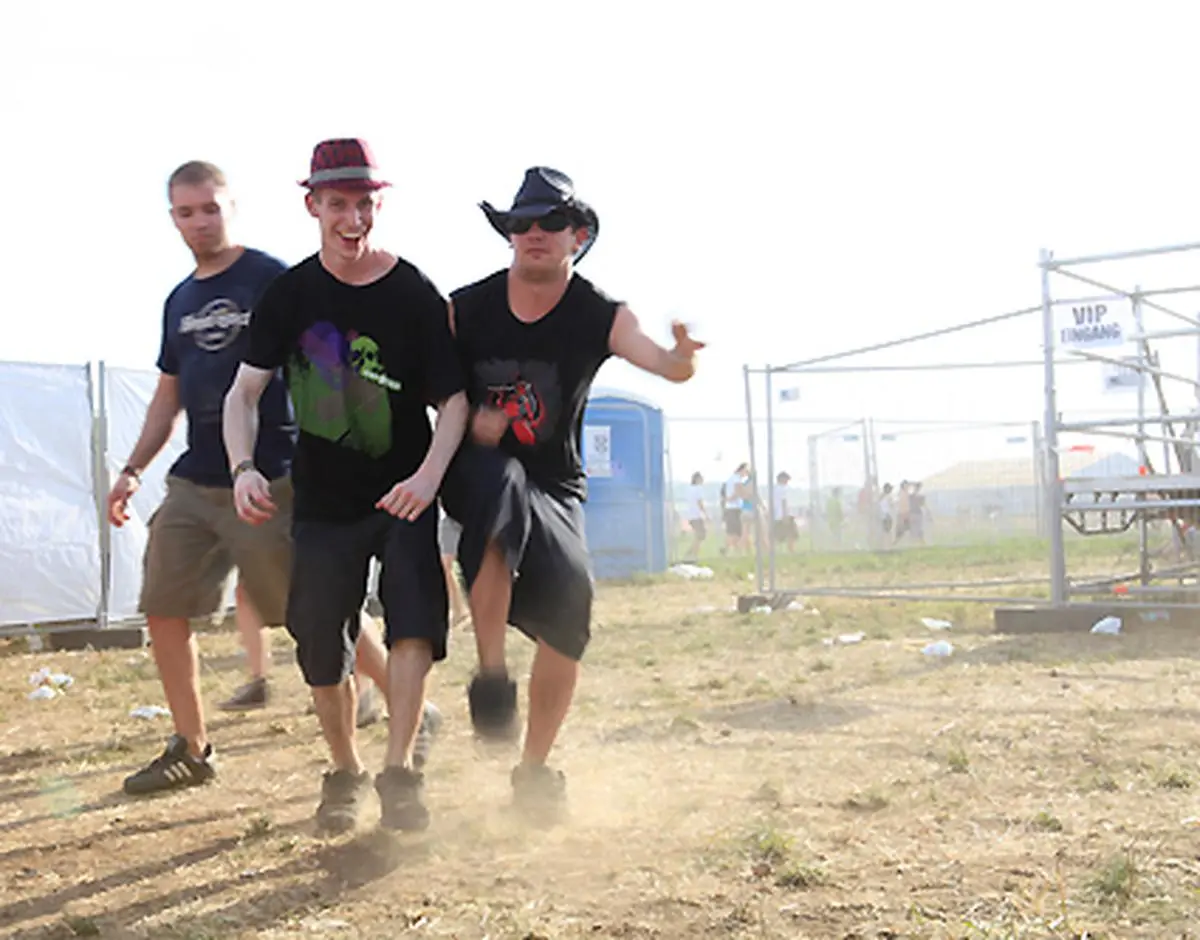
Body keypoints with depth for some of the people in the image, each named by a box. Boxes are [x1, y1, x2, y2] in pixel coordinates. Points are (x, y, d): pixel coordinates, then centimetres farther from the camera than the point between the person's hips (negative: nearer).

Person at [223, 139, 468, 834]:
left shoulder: (416, 295, -8)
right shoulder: (291, 295, -1)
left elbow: (454, 397, -8)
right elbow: (245, 391, 1)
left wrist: (429, 475, -25)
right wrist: (245, 468, -17)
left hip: (403, 495, -2)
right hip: (323, 501, 2)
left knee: (414, 617, -21)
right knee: (322, 649, 6)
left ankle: (400, 774, -14)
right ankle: (346, 774, 26)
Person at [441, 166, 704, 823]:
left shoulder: (600, 317, -6)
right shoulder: (465, 309, -3)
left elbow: (666, 366, -22)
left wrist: (682, 356, -46)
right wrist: (467, 418, -15)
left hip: (555, 486, 1)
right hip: (477, 470, -1)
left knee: (569, 602, -19)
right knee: (503, 486, -37)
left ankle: (534, 768, 3)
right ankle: (491, 676, -28)